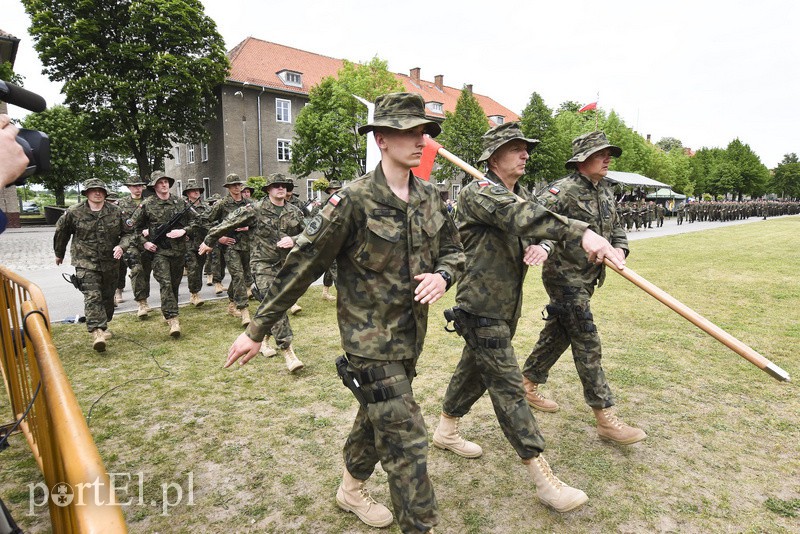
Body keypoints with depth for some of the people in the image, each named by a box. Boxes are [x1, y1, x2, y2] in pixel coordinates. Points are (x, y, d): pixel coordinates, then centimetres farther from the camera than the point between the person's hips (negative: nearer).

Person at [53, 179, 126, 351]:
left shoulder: (116, 212, 0)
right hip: (85, 263, -3)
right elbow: (61, 233, 11)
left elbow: (127, 233, 8)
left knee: (107, 296, 14)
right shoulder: (73, 213, -4)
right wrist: (59, 254, 21)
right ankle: (97, 332, -22)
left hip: (110, 263, 3)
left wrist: (121, 246, -11)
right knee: (92, 297, -15)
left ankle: (103, 325, 32)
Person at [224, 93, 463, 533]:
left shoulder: (429, 196, 1)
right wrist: (257, 330, -10)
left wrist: (442, 276, -13)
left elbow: (453, 250, 12)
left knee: (378, 416, 24)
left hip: (411, 335, 7)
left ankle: (351, 488, 49)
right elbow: (301, 265, -15)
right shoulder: (355, 199, -19)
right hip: (370, 337, -7)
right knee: (405, 437, -2)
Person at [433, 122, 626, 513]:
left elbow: (530, 231, 9)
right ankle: (544, 479, 4)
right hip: (482, 308, -9)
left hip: (505, 306, 9)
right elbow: (521, 216, -35)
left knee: (475, 371, 21)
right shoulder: (478, 193, -16)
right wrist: (581, 232, -46)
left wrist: (539, 248, -17)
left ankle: (446, 432, 42)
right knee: (508, 388, -4)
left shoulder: (520, 196, 14)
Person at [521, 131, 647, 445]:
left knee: (558, 334, 17)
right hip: (564, 276, -9)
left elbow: (617, 228, 20)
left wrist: (619, 248, -1)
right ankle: (605, 418, 4)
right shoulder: (565, 190, -15)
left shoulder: (606, 192, 12)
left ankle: (527, 383, 33)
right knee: (587, 345, -5)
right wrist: (543, 244, -45)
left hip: (587, 278, 9)